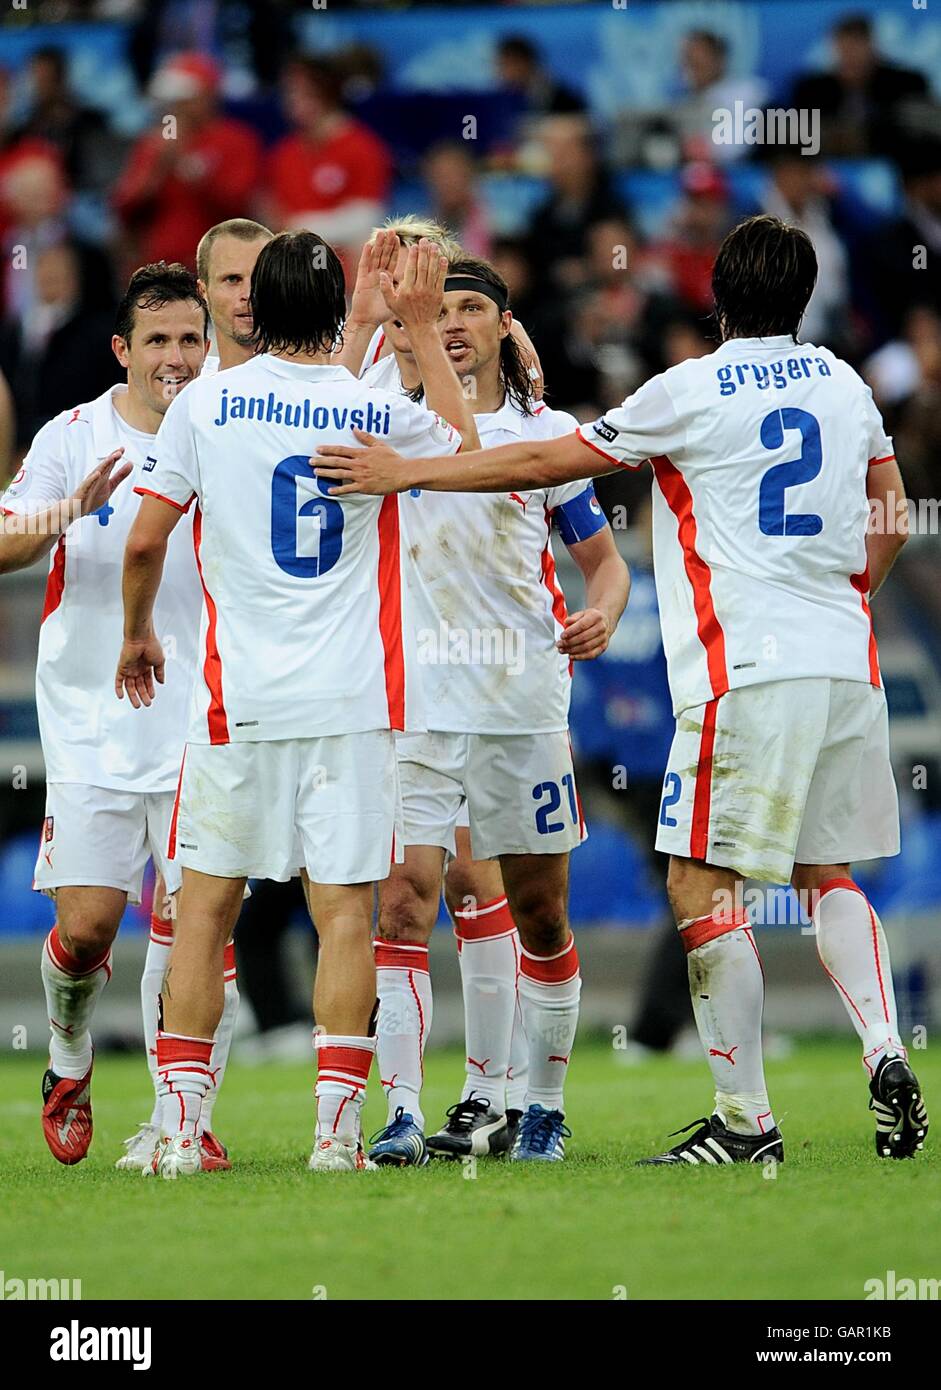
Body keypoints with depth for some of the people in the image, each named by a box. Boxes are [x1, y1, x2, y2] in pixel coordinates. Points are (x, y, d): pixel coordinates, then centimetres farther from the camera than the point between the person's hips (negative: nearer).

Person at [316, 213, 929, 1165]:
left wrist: (404, 473, 1)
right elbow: (890, 516, 20)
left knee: (700, 884, -2)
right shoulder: (843, 385, 12)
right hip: (846, 666, 7)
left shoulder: (692, 392, -5)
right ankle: (884, 1052, -1)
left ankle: (745, 1118, -5)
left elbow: (546, 462, -4)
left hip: (749, 675, -7)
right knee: (825, 872, 18)